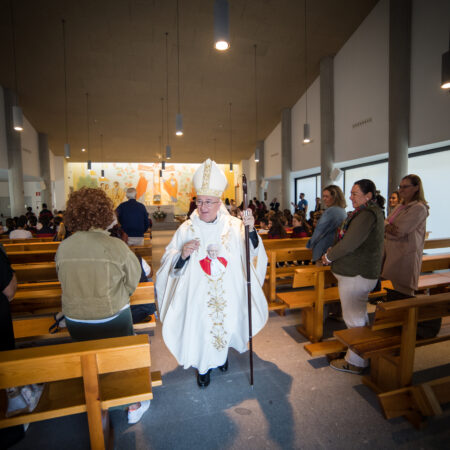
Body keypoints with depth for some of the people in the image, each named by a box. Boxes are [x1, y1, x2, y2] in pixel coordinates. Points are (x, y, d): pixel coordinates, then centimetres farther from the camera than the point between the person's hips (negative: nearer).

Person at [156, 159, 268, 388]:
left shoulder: (233, 225, -8)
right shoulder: (187, 229, -9)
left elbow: (252, 253, -12)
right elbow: (169, 262, -5)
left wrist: (250, 230, -29)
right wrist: (183, 254, -26)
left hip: (228, 294, 1)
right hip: (197, 294, -1)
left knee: (225, 322, 20)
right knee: (200, 327, 11)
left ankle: (222, 356, 52)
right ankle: (203, 367, 40)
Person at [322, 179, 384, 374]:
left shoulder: (367, 214, -20)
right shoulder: (372, 211, 14)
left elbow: (350, 243, -25)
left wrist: (329, 256, -11)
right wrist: (332, 252, 6)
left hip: (356, 274, -11)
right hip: (361, 271, 11)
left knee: (354, 317, 1)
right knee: (359, 314, 21)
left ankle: (355, 362, 16)